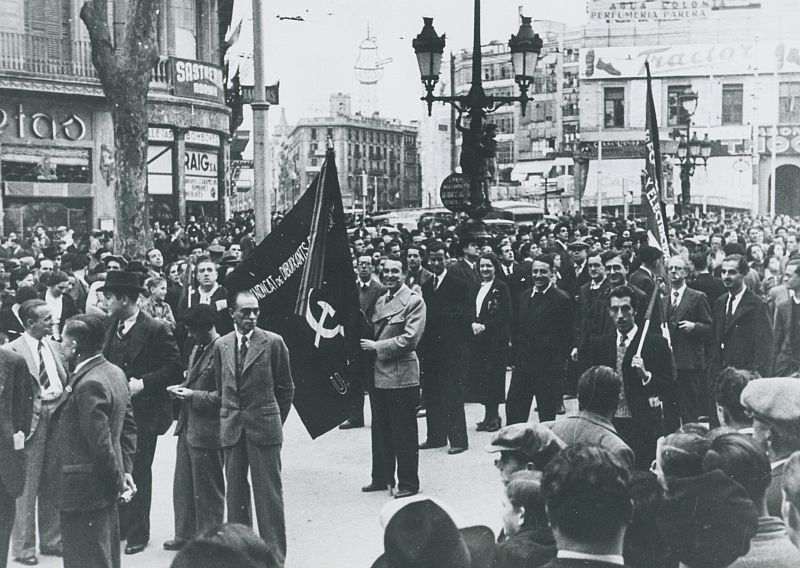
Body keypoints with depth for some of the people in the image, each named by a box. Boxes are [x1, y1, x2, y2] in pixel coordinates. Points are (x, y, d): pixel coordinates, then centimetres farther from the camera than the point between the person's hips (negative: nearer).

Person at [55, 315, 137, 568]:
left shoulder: (88, 385, -23)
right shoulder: (115, 373, 8)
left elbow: (100, 443, -23)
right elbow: (128, 427, 14)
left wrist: (118, 480, -11)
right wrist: (125, 469, 12)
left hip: (84, 489, -10)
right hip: (105, 487, 10)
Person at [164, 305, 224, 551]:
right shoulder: (197, 349, 13)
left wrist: (193, 396, -21)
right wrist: (181, 388, 6)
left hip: (206, 432, -9)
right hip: (188, 428, 9)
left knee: (207, 490, 4)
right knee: (183, 485, 17)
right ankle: (185, 534, 30)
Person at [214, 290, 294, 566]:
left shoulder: (273, 342, -5)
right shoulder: (221, 345, 7)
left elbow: (285, 388, 2)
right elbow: (220, 388, 15)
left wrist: (275, 421, 5)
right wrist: (230, 417, 12)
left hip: (264, 427, -4)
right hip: (231, 428, 4)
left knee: (269, 494, -2)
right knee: (235, 492, 10)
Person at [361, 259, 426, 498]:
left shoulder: (414, 301, -9)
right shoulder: (379, 301, 14)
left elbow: (410, 338, -17)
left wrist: (377, 347, -15)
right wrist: (367, 345, 4)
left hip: (401, 376, -7)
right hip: (378, 374, 8)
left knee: (404, 433, 0)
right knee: (380, 431, 15)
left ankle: (408, 483, 9)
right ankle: (382, 478, 27)